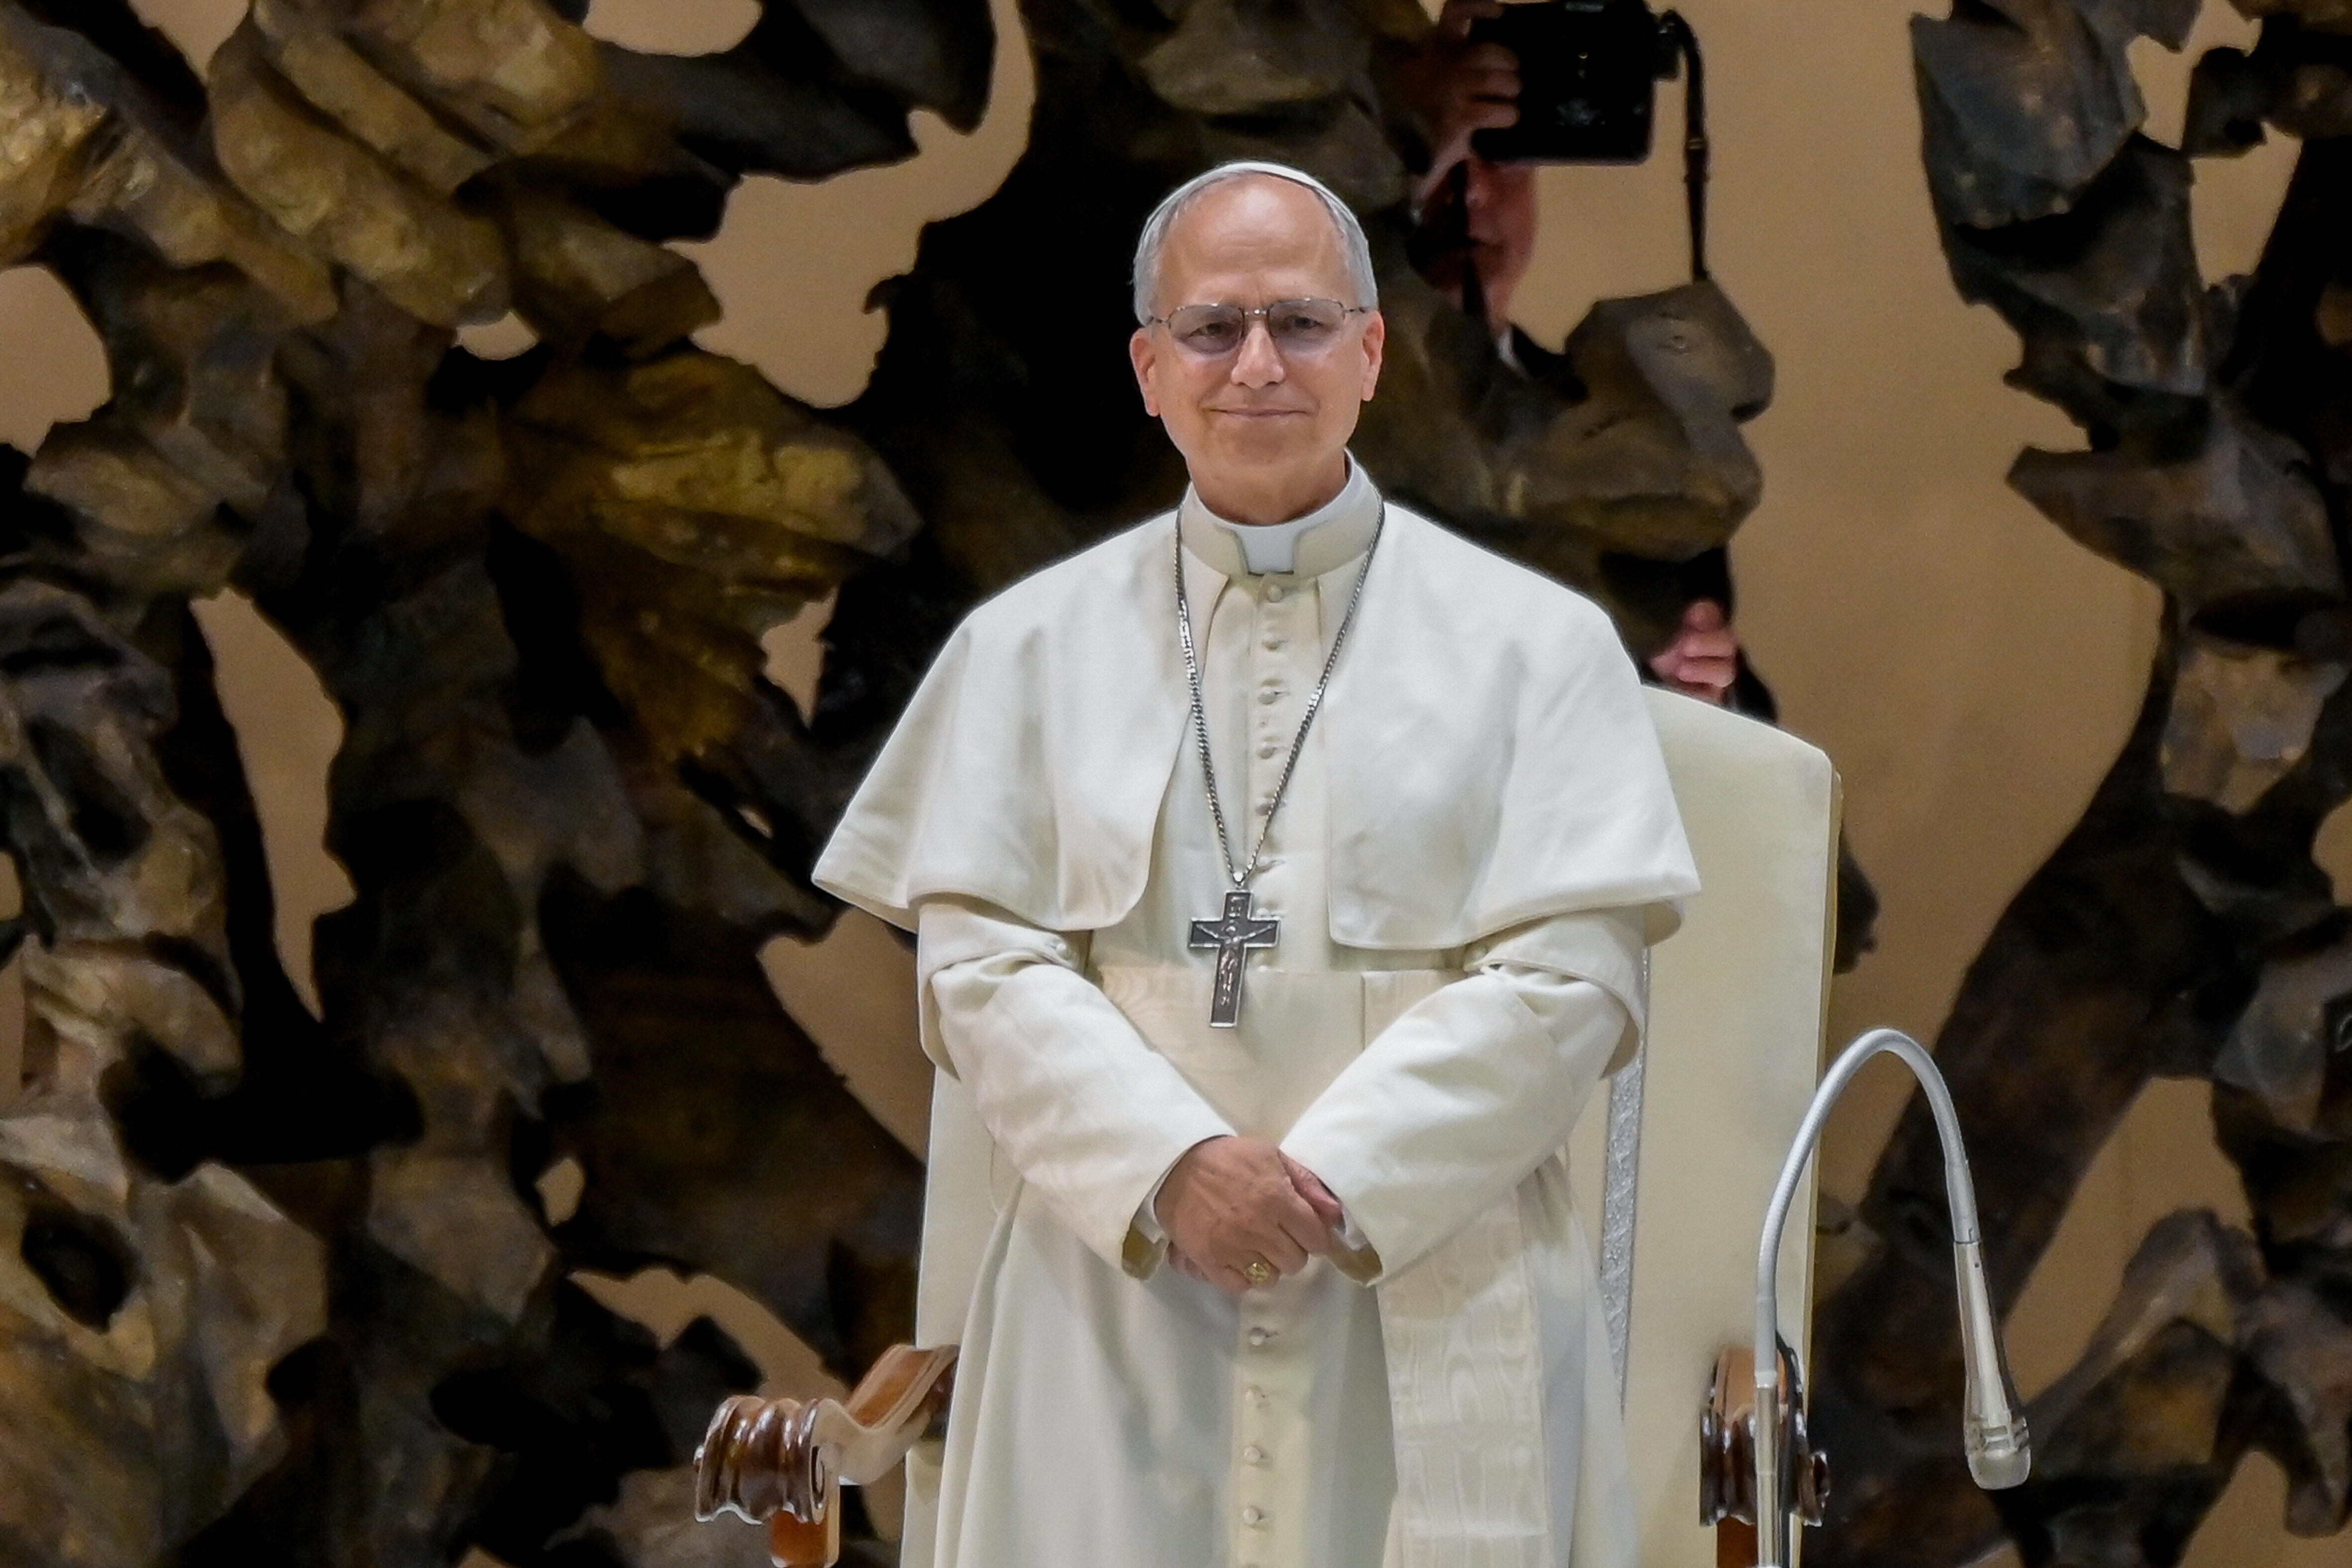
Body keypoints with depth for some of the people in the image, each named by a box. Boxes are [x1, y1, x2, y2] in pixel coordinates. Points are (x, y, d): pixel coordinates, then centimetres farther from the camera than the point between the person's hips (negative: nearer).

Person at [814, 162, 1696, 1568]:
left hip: (1433, 1326, -1)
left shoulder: (1536, 645, 5)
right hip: (1116, 1326, 1)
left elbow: (1569, 978, -3)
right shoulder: (1035, 647, 10)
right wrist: (1172, 1168, -15)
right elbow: (980, 965, 2)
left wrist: (1326, 1186, -13)